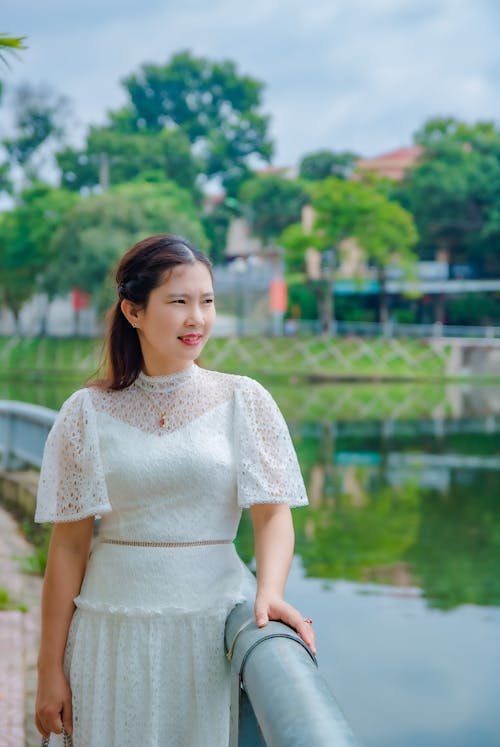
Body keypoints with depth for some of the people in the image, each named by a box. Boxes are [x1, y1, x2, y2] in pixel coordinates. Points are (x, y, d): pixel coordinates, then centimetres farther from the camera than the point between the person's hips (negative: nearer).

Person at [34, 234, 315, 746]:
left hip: (212, 626, 0)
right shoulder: (89, 412, 0)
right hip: (114, 631, 0)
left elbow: (273, 514, -5)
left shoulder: (244, 401, 0)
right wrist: (50, 667, 1)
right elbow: (68, 546, 1)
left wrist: (269, 591, -25)